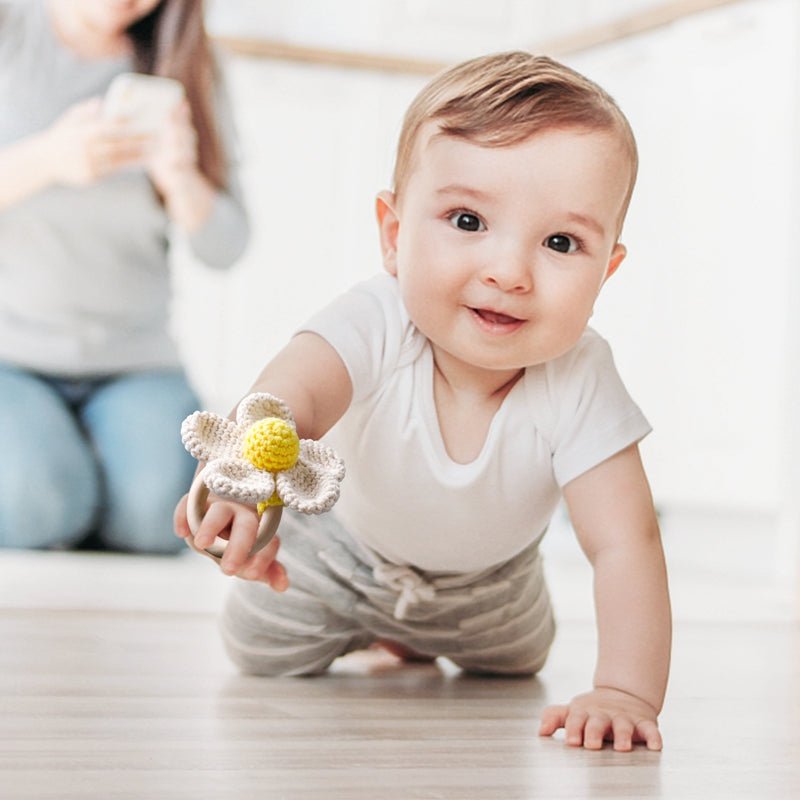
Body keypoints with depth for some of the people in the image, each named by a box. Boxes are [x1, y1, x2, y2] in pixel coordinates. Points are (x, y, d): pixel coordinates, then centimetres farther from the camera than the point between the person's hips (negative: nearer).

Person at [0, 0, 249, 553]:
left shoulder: (180, 64, 5)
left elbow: (225, 248, 1)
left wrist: (179, 176, -19)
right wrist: (48, 159, -26)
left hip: (133, 361, 2)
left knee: (155, 513, -25)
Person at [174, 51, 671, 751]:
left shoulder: (578, 384, -38)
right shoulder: (379, 324, -42)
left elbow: (625, 543, -38)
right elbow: (291, 392, -63)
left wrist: (627, 693, -49)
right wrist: (248, 470, -87)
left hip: (484, 575, 2)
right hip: (346, 546, -2)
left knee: (515, 664, 24)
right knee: (262, 652, 4)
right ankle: (374, 626, 35)